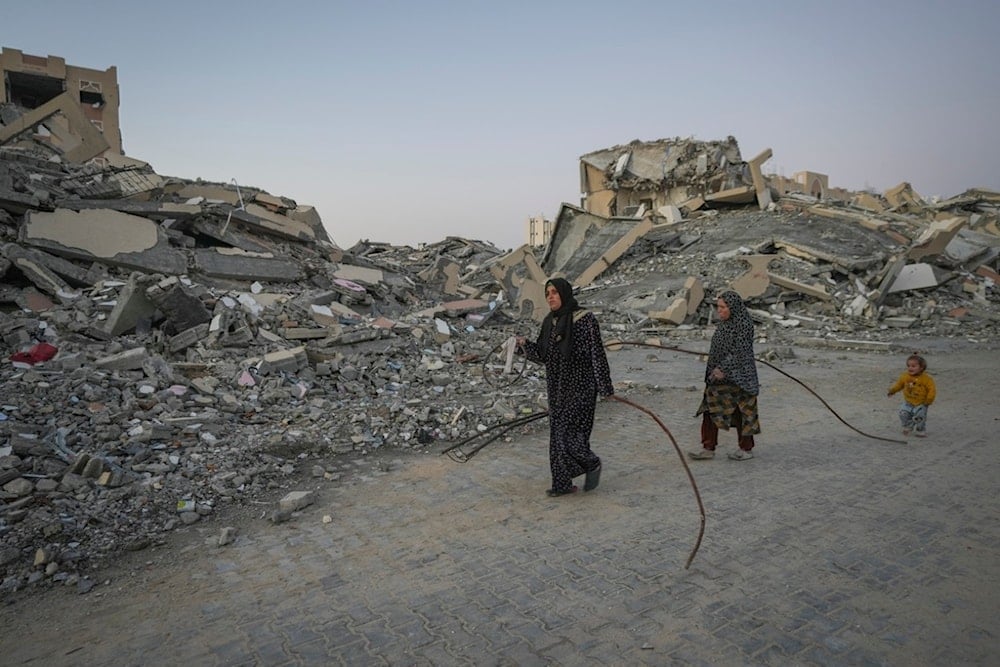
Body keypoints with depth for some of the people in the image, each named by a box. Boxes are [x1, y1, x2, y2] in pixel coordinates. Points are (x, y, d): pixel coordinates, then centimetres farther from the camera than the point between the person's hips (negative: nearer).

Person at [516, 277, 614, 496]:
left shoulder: (585, 319, -14)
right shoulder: (550, 321, 5)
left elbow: (597, 354, -12)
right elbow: (542, 355, 7)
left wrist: (605, 388, -12)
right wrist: (524, 344, -11)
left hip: (580, 388, -7)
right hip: (557, 388, 7)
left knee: (569, 433, -7)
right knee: (558, 434, 10)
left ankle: (592, 464, 22)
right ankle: (563, 483, 21)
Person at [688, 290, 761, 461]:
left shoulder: (744, 324, -16)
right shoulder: (724, 322, 8)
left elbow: (739, 350, -23)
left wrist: (723, 368, -29)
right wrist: (717, 369, 17)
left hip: (738, 375, -8)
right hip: (720, 376, 8)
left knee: (742, 411, 5)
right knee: (711, 408, 5)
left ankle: (747, 449, 20)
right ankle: (708, 448, 10)